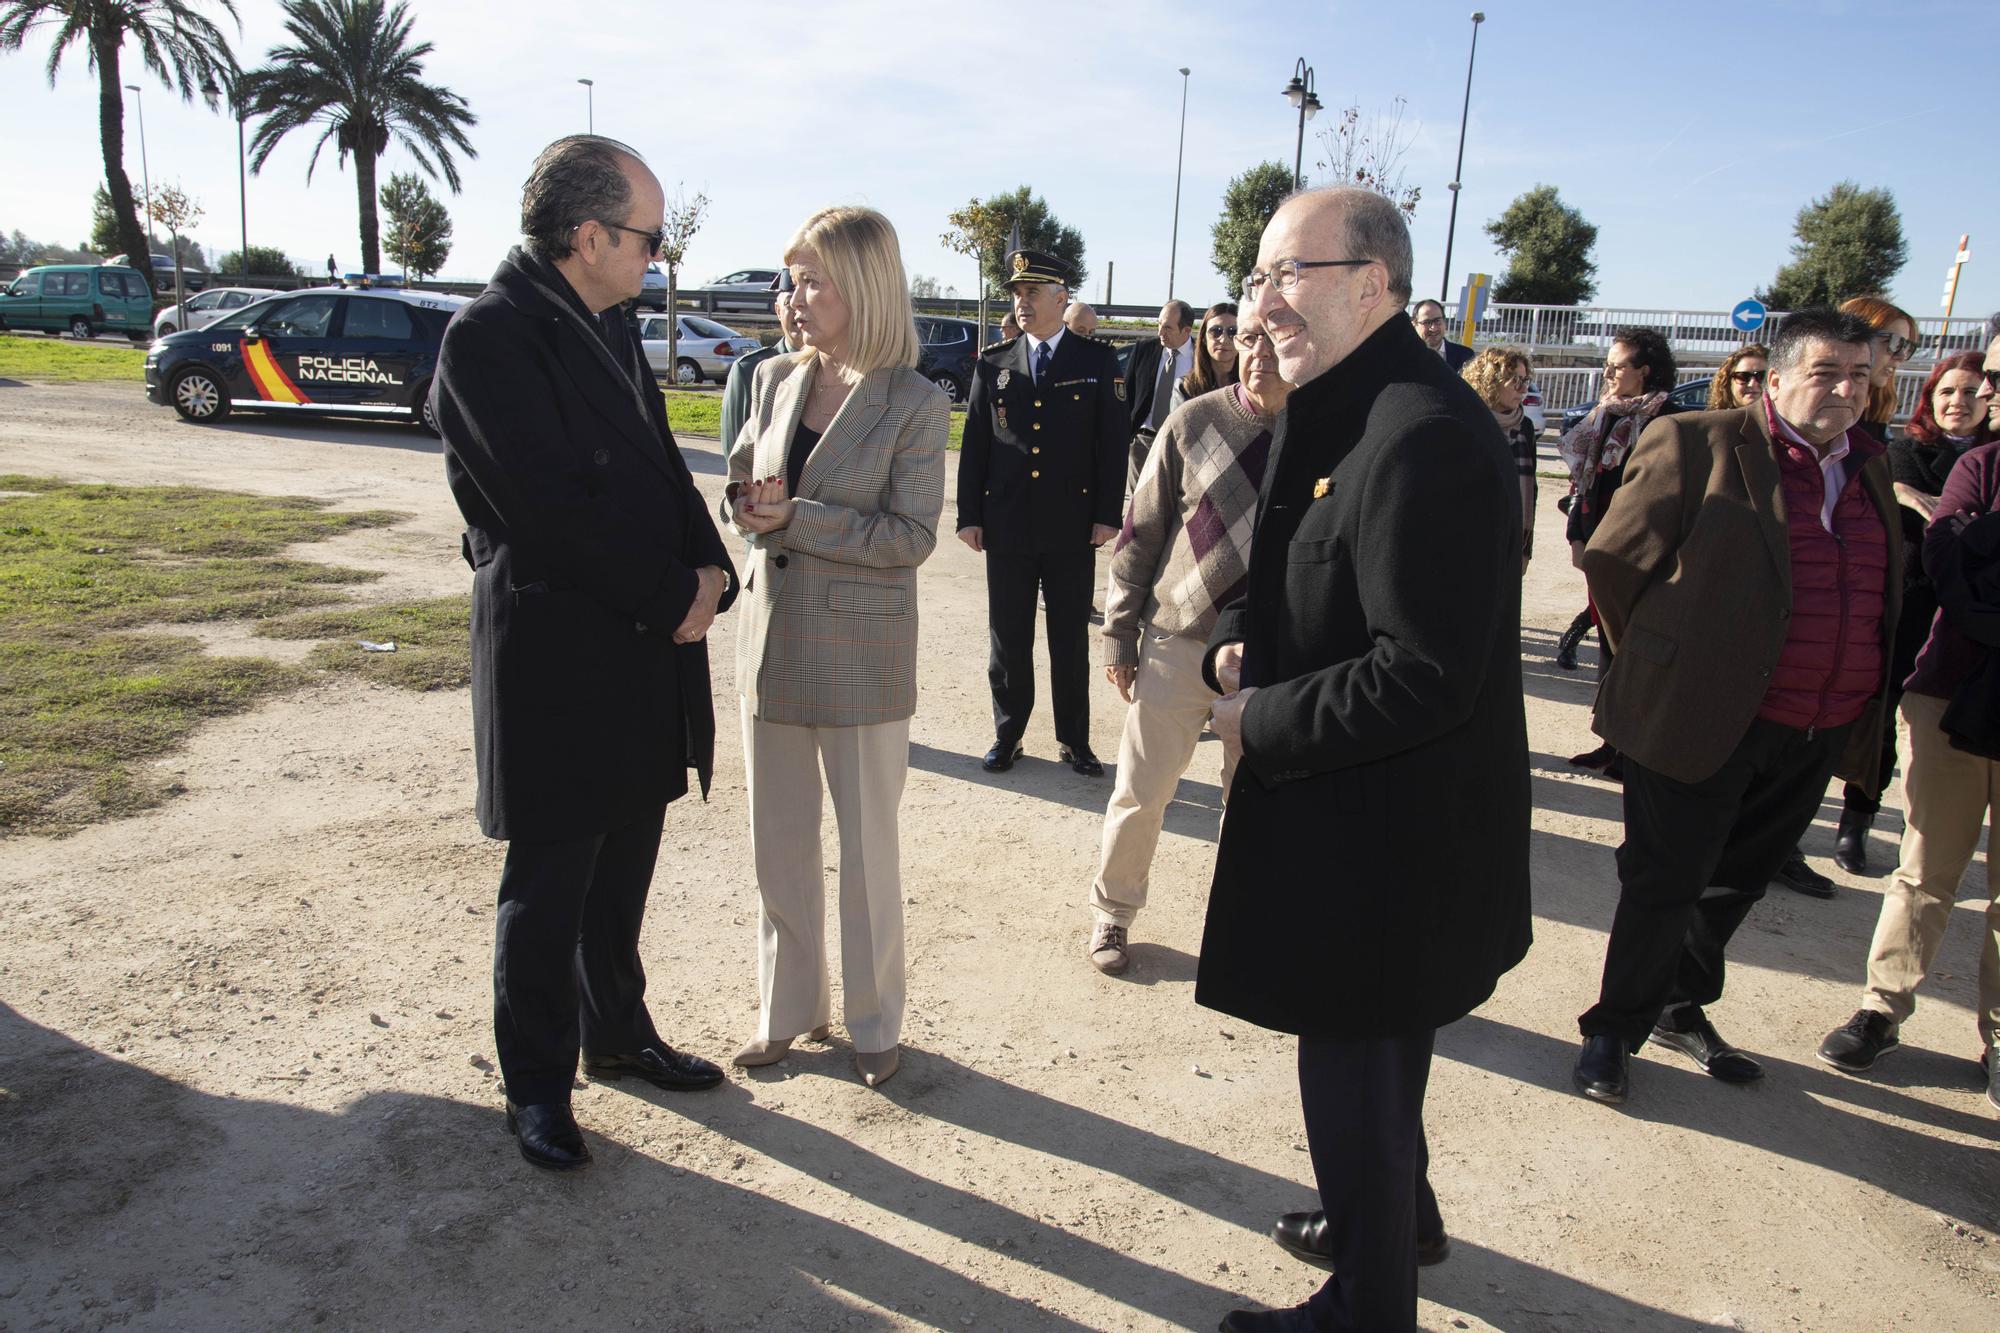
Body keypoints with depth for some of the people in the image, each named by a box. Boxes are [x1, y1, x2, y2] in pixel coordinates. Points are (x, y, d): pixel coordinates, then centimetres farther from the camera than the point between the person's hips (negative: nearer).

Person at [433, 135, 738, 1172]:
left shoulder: (609, 326, 12)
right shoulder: (489, 337, -15)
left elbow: (660, 465, 14)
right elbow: (552, 506, -21)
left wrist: (707, 570, -3)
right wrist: (672, 599, -13)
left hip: (646, 644, 8)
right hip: (557, 657, -8)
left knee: (622, 868, 19)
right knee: (548, 884, 6)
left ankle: (618, 1034, 38)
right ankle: (535, 1086, 24)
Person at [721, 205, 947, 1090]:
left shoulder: (914, 403, -10)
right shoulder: (776, 381, 5)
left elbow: (912, 537, -14)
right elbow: (739, 487, 14)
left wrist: (794, 517, -20)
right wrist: (754, 507, -10)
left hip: (861, 657, -5)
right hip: (771, 642, 5)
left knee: (866, 847, 9)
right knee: (778, 843, 14)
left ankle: (874, 1022, 27)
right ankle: (788, 1007, 33)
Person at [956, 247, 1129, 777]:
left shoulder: (1097, 361, 1)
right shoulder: (993, 363, 5)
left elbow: (1112, 442, -1)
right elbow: (975, 443, 6)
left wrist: (1107, 514, -6)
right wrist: (969, 515, 1)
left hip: (1072, 527, -1)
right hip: (1006, 526, 2)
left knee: (1071, 639, 8)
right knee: (1008, 637, 9)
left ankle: (1075, 740, 20)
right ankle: (1007, 735, 22)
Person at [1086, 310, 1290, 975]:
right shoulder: (1193, 423, -4)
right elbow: (1140, 533, 1)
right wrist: (1119, 637, 0)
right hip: (1178, 638, 0)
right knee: (1141, 791, 7)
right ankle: (1111, 913, 30)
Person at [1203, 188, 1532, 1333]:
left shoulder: (1425, 439, -26)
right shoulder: (1340, 414, 9)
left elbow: (1423, 678, -28)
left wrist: (1261, 724, -18)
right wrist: (1238, 645, 0)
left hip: (1387, 841, -10)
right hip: (1354, 821, 10)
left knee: (1356, 1081, 8)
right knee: (1371, 1061, 28)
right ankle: (1402, 1218, 51)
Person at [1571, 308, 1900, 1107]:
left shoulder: (1868, 466, 11)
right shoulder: (1697, 444, -10)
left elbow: (1882, 592, 23)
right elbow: (1612, 560, -7)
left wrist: (1863, 716, 16)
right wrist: (1658, 664, 2)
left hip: (1817, 737, 6)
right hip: (1704, 718, -6)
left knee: (1737, 882, 19)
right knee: (1664, 882, 5)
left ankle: (1680, 1009, 38)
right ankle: (1614, 1028, 22)